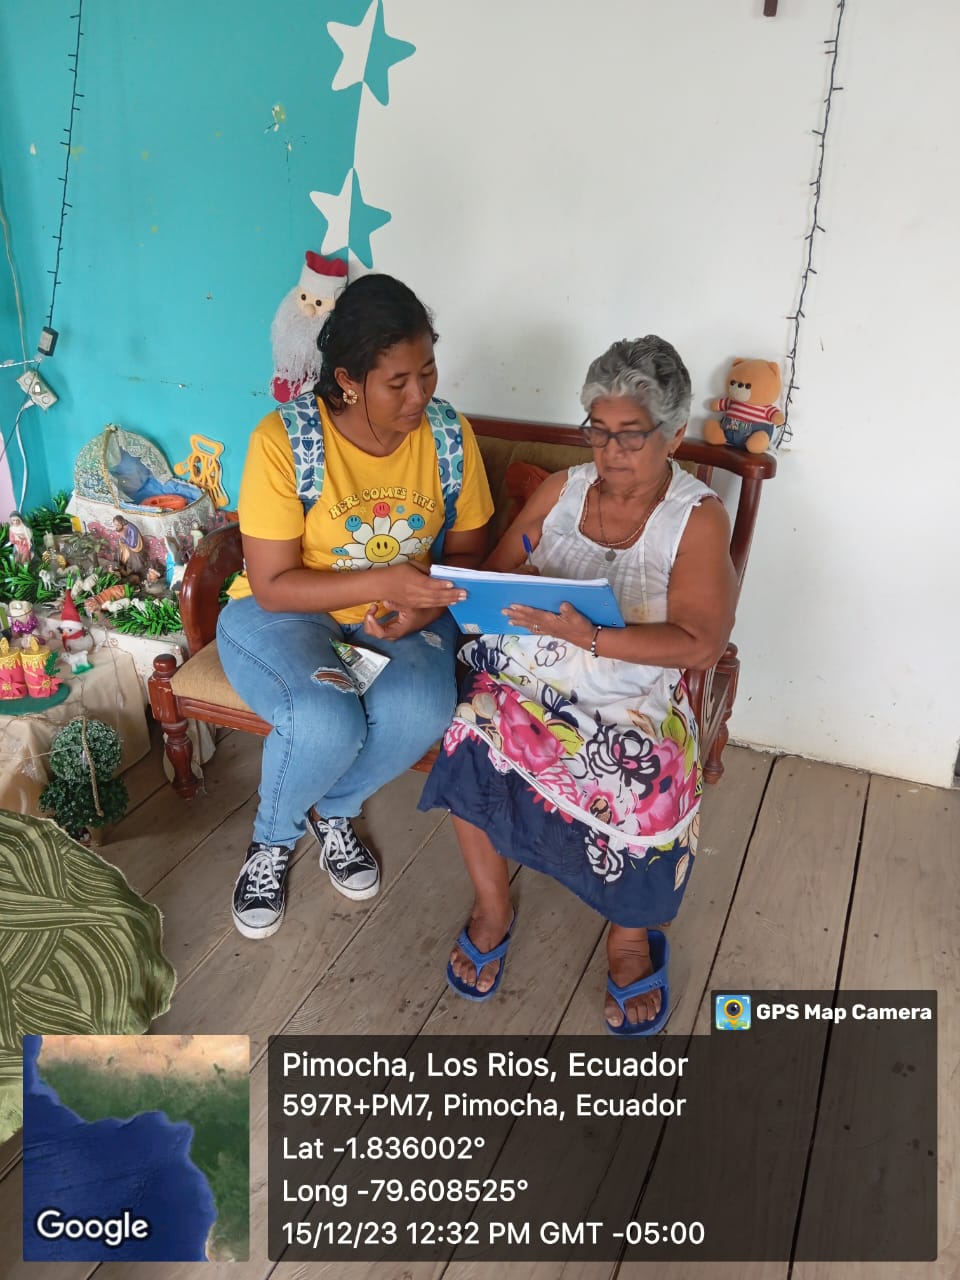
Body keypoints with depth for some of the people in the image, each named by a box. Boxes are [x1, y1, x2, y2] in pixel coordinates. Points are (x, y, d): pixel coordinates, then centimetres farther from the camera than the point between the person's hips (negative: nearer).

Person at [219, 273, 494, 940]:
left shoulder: (450, 434, -8)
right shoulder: (284, 439, -19)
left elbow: (467, 551, 3)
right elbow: (272, 586, -18)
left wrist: (428, 603, -19)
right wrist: (381, 582, -32)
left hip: (404, 617, 3)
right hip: (285, 614, -3)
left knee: (422, 710, -29)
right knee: (326, 723, -32)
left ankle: (334, 809, 6)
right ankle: (273, 837, 5)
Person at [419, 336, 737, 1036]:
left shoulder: (698, 519, -2)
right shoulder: (561, 489, 11)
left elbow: (699, 642, -13)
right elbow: (499, 572, 15)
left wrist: (592, 638, -26)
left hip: (630, 697, -3)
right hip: (523, 674, 3)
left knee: (646, 791, -31)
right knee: (469, 740, -27)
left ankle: (630, 934, 2)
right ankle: (492, 905, -1)